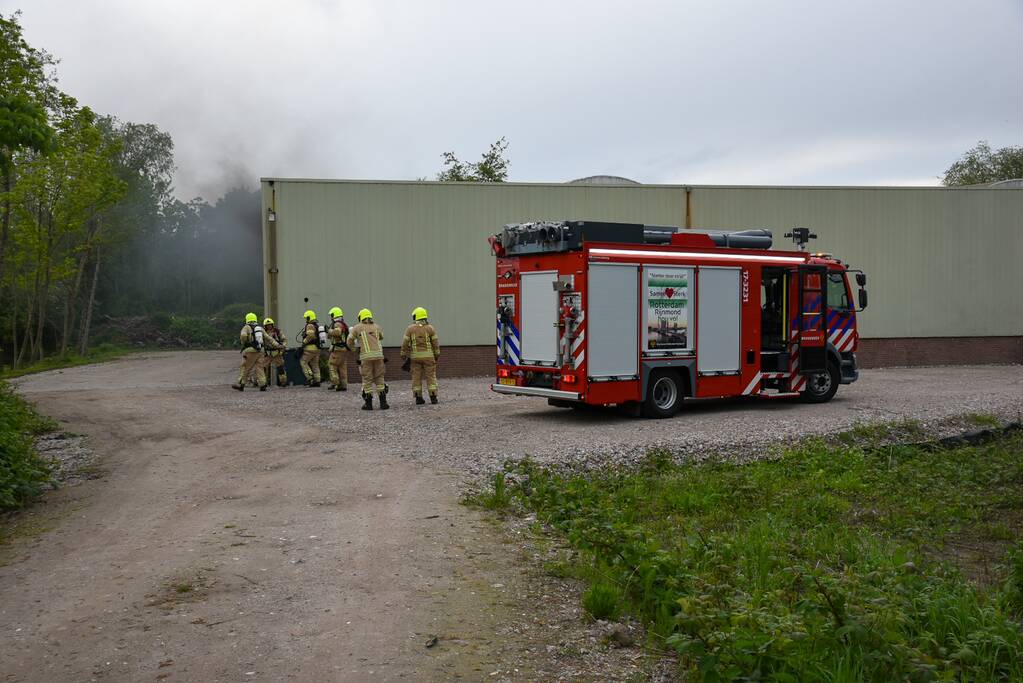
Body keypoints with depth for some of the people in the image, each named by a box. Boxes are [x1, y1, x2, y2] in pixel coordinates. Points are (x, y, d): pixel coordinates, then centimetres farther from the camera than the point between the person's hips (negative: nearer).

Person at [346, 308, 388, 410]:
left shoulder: (357, 328, 7)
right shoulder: (376, 327, 16)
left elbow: (350, 341, 11)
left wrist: (352, 347, 32)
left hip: (366, 357, -2)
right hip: (378, 355, 2)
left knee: (367, 380, 5)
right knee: (379, 379, 9)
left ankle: (369, 404, 6)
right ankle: (383, 402, 5)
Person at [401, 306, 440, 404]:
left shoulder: (410, 329, -2)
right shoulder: (430, 328, -2)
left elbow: (405, 344, -4)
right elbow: (435, 344, -2)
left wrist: (404, 356, 4)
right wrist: (437, 356, 6)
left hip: (415, 356, 1)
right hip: (428, 356, -1)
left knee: (416, 377, 5)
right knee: (431, 376, 3)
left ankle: (418, 398, 3)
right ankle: (433, 397, -3)